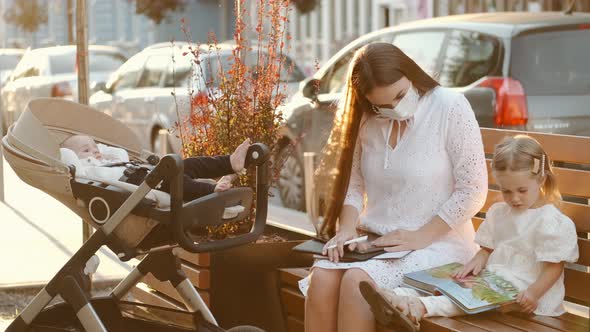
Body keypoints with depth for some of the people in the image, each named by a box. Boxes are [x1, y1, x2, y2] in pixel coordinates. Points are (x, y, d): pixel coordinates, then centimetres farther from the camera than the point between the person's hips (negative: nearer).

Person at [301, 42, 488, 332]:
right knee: (321, 278, -25)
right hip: (374, 240, 5)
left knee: (357, 281, -30)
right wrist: (347, 229, -10)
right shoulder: (368, 121, 6)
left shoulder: (450, 107, -10)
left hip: (437, 243, -5)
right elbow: (353, 184, 10)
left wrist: (420, 237, -17)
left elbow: (473, 190, -11)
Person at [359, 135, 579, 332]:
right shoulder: (497, 213, 16)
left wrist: (534, 292, -25)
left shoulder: (551, 221, -8)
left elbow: (554, 266, -11)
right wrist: (477, 261, -5)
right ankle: (399, 297, -35)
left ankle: (423, 307, -50)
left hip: (522, 291, -7)